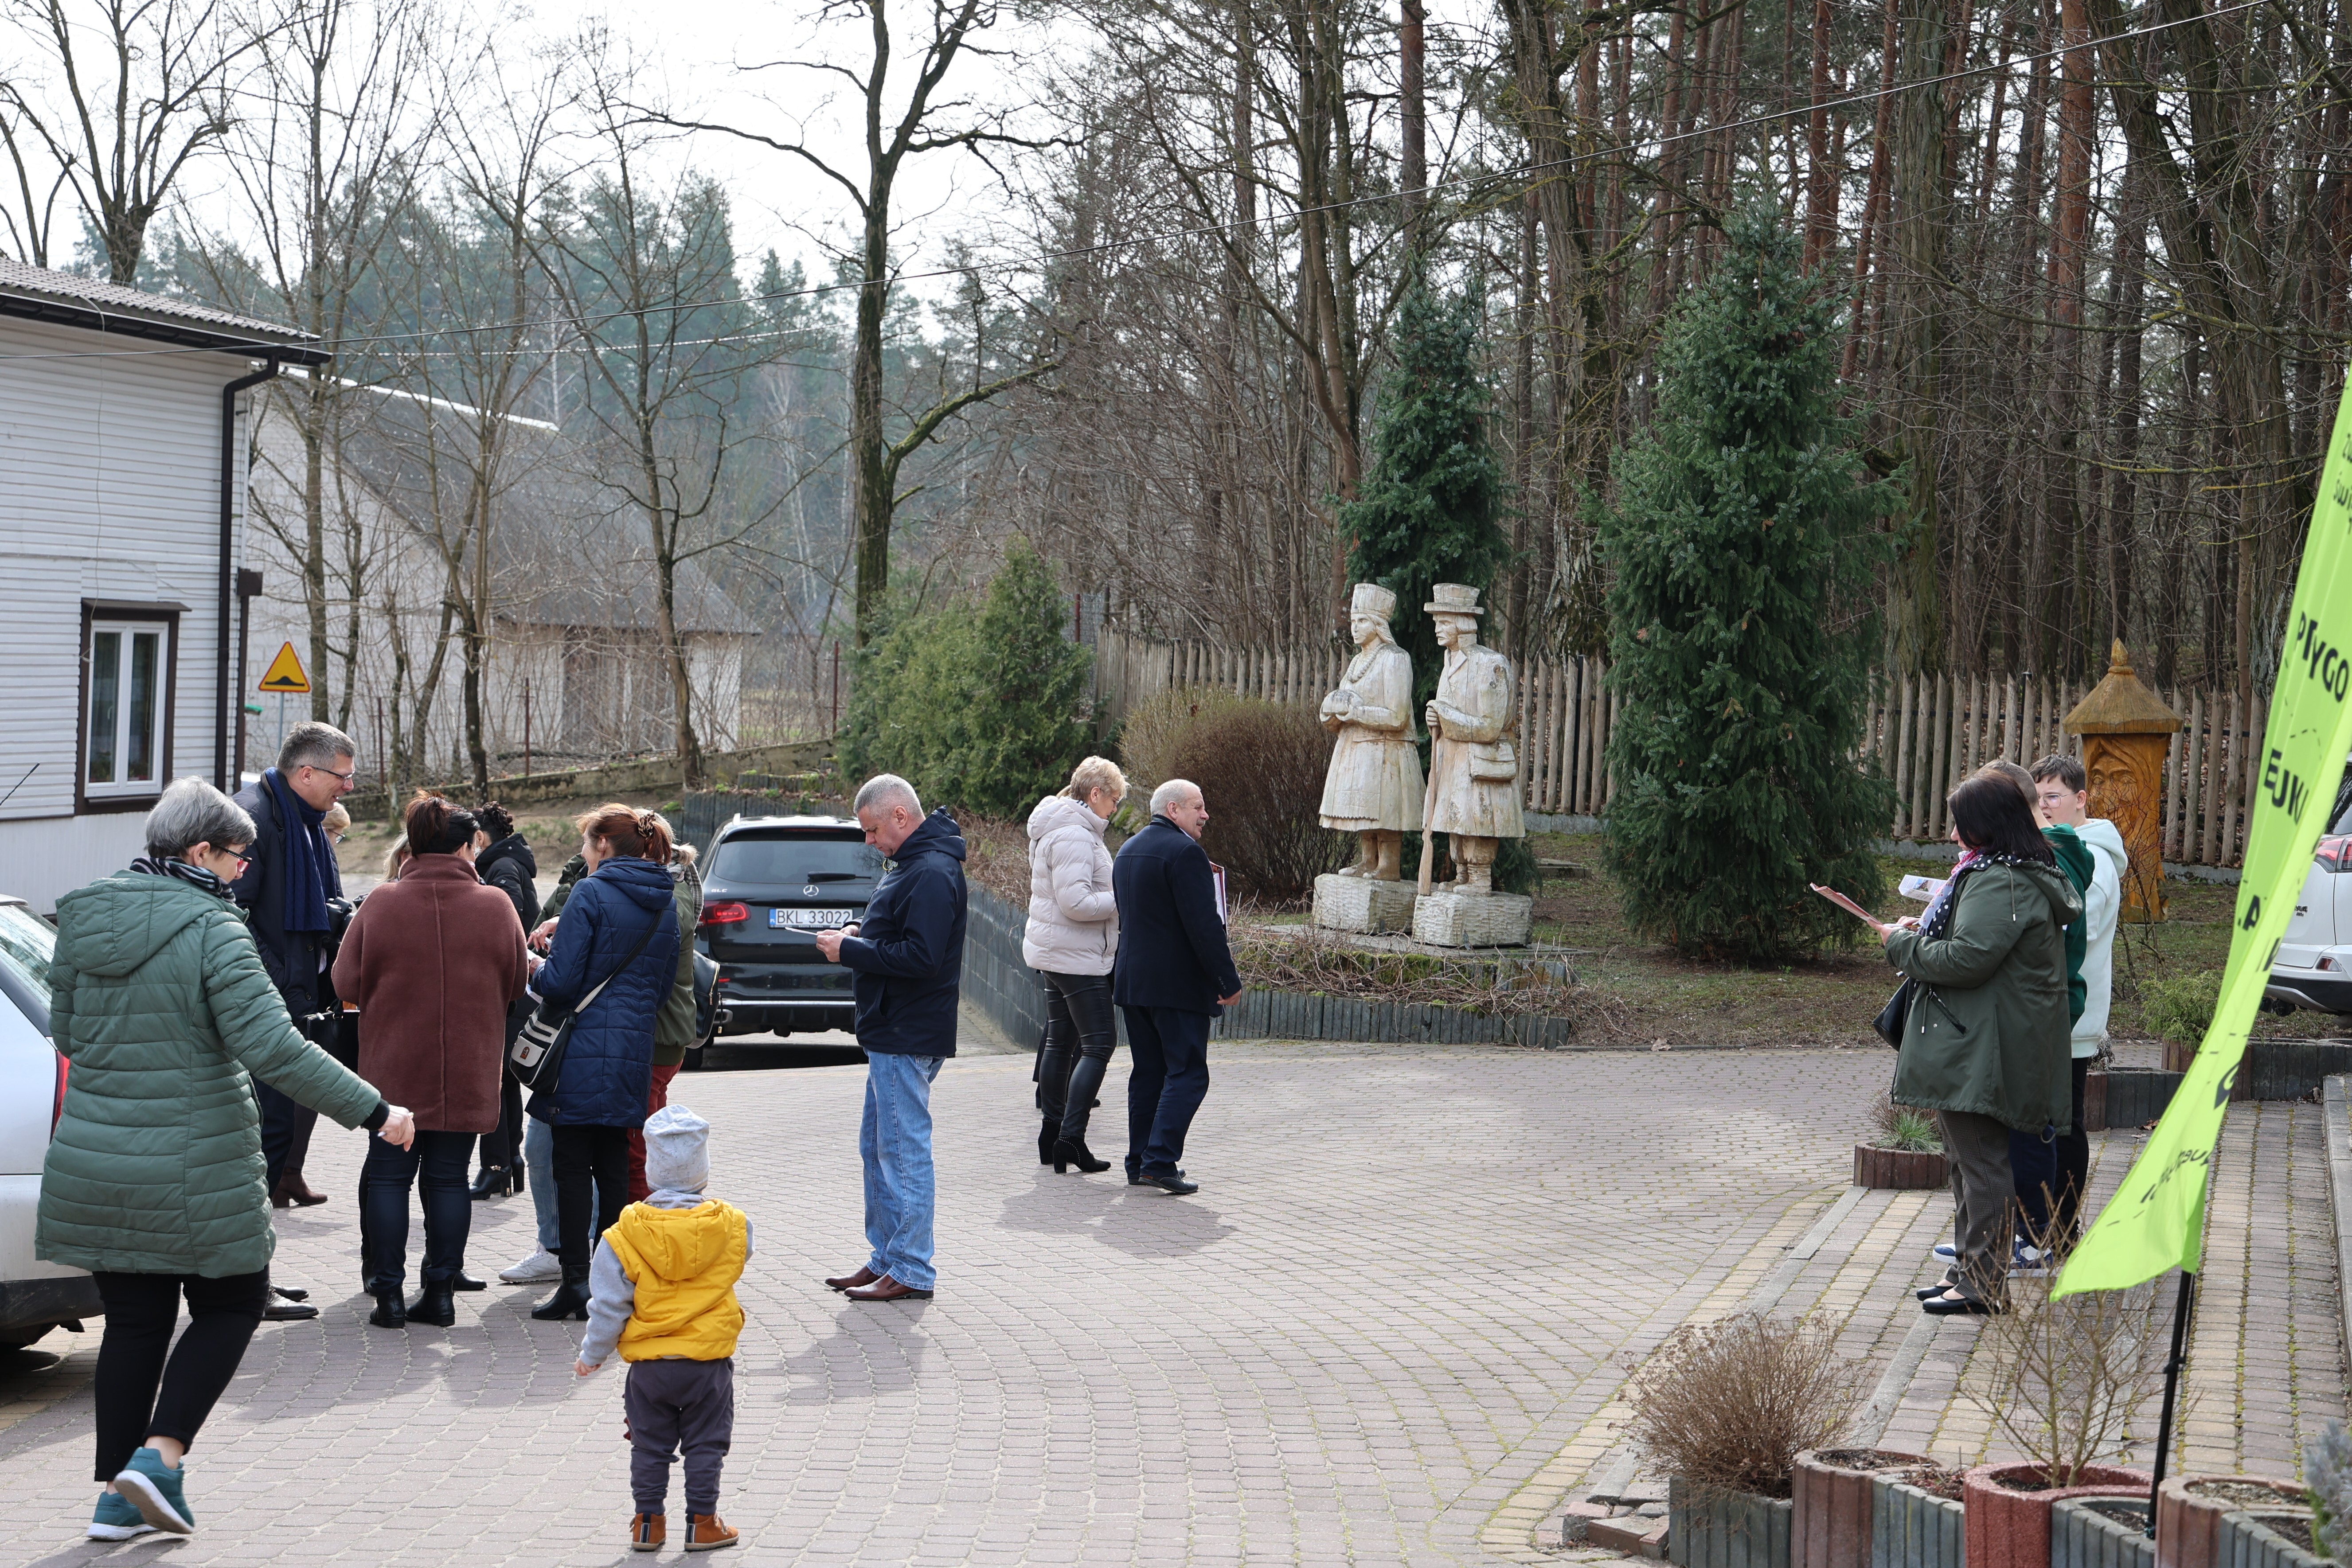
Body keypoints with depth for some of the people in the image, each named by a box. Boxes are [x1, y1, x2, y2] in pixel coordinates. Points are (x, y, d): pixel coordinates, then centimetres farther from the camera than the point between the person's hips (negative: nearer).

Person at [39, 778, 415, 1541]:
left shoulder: (83, 916, 5)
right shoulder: (210, 929, -15)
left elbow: (66, 1031, 16)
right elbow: (272, 1048, -21)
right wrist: (373, 1111, -16)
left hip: (94, 1161, 6)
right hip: (192, 1169, -6)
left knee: (132, 1320, 13)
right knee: (232, 1304, 12)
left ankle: (118, 1498, 13)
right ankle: (159, 1457, -2)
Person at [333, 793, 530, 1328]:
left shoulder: (382, 904, -8)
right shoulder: (495, 906, -5)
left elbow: (346, 982, -3)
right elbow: (516, 983, 5)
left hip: (394, 1073, -1)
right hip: (468, 1075, 1)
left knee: (388, 1176, 8)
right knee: (448, 1178, 9)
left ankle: (389, 1293, 5)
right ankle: (441, 1291, 10)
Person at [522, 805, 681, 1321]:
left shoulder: (592, 894, -11)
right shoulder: (665, 902, 11)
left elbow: (561, 982, -15)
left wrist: (536, 973, 8)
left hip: (584, 1052, -6)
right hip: (635, 1050, 6)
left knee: (573, 1167, -1)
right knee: (613, 1166, 12)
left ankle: (575, 1282, -3)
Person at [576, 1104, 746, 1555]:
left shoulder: (626, 1234, -12)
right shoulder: (731, 1225, -9)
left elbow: (609, 1304, -8)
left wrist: (592, 1355, 6)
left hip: (649, 1365, 0)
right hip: (710, 1362, 0)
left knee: (649, 1445, 15)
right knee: (705, 1445, 12)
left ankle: (648, 1523, 20)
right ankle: (702, 1524, 15)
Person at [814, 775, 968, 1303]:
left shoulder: (932, 874, -19)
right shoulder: (910, 865, 15)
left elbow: (920, 957, -26)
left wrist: (851, 951, -18)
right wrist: (861, 938, 7)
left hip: (908, 1038, -11)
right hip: (893, 1033, 11)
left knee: (904, 1151, -7)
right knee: (878, 1149, 16)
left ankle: (912, 1271, -2)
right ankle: (885, 1260, 24)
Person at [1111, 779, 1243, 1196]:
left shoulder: (1128, 850, 15)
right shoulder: (1184, 851, -15)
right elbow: (1204, 924, -19)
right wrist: (1229, 981, -14)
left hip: (1133, 982, 9)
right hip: (1179, 985, -9)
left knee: (1147, 1072, 14)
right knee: (1187, 1074, -5)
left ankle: (1139, 1162, 15)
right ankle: (1159, 1161, -13)